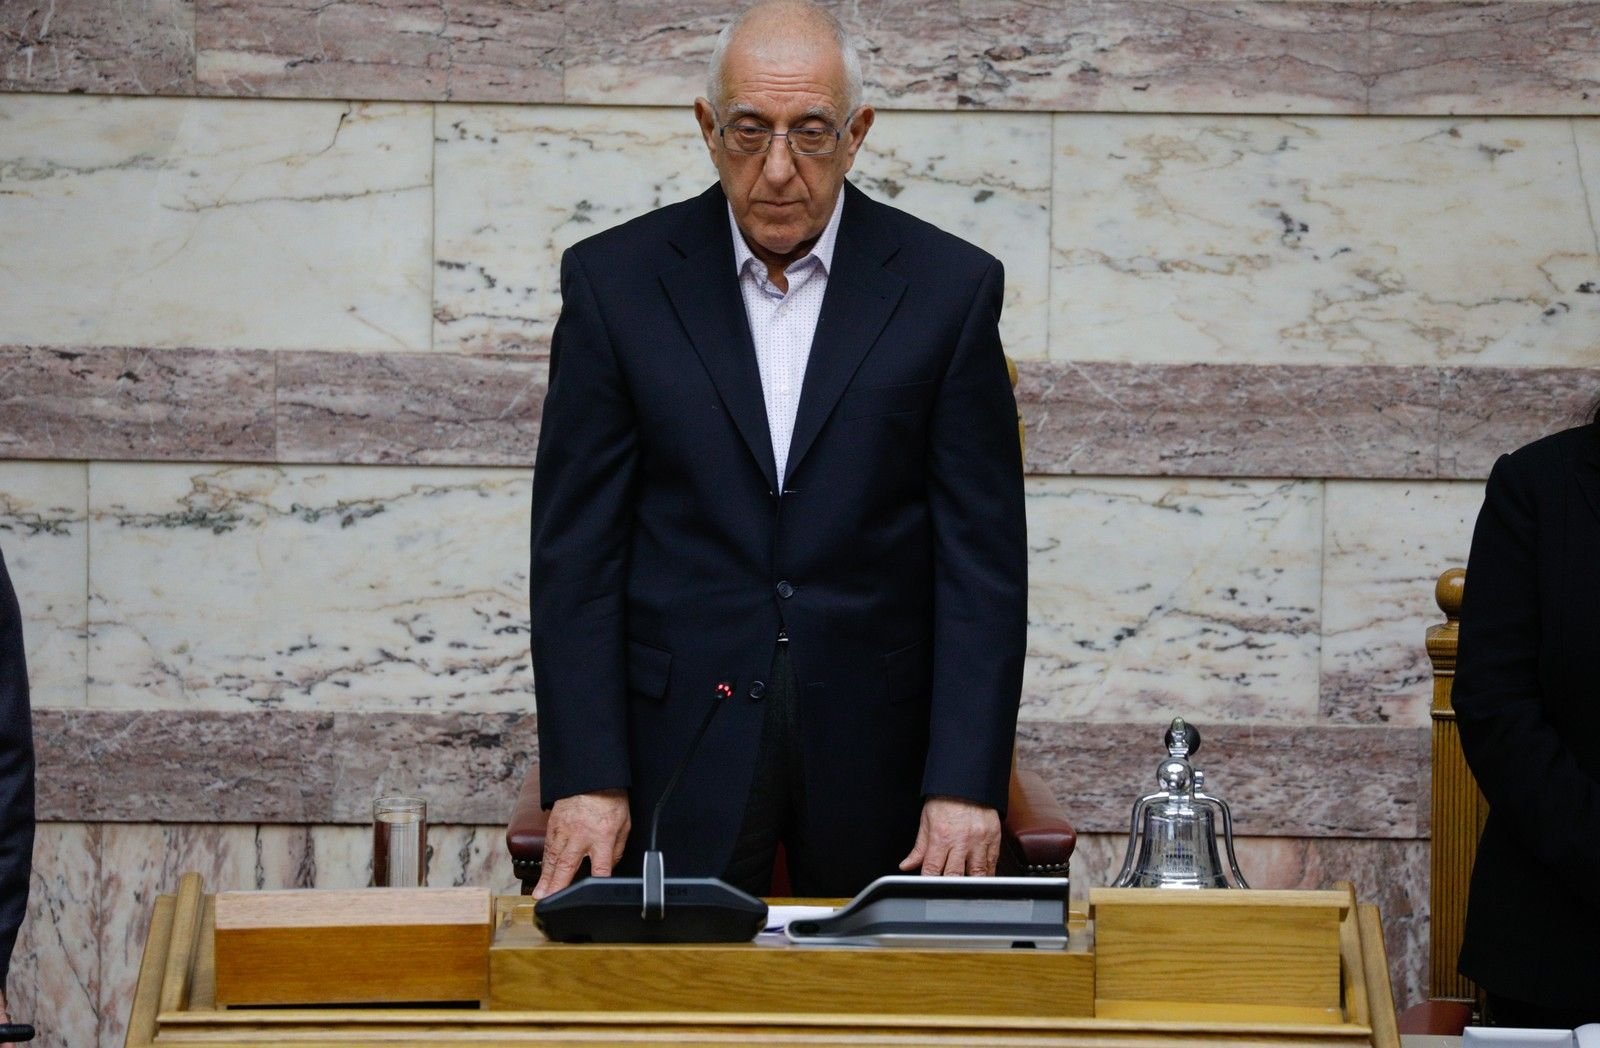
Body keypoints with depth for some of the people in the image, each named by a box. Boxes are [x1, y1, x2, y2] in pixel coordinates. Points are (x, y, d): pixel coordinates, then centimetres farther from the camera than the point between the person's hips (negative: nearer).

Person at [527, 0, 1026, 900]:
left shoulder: (949, 287, 0)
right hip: (683, 748, 0)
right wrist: (584, 779, -8)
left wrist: (966, 785, -9)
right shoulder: (615, 280, 1)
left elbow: (982, 557, -1)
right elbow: (577, 549, 0)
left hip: (877, 749, 0)